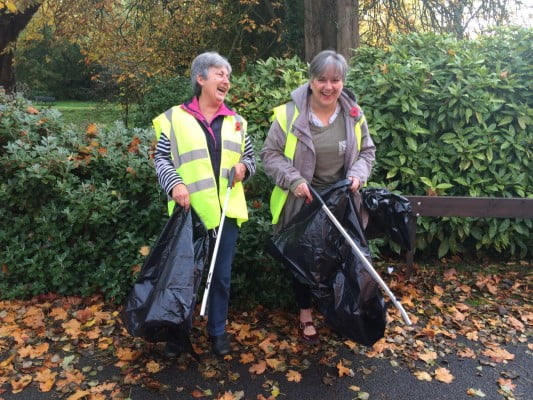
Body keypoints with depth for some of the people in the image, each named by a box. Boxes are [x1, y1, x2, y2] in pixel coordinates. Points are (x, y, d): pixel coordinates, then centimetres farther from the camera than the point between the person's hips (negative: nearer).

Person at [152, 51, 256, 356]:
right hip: (191, 212, -3)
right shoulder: (175, 117, 1)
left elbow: (250, 158, 17)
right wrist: (175, 184, -16)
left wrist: (244, 166, -6)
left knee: (222, 275, 12)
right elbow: (162, 159, 1)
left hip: (226, 212, 3)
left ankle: (218, 330, 29)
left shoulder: (236, 121, 12)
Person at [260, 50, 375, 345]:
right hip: (302, 203, -2)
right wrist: (294, 180, -22)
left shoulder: (354, 115, -3)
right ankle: (305, 315, 31)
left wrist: (357, 175, -12)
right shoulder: (289, 114, -14)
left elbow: (367, 152, 8)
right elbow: (270, 154, -9)